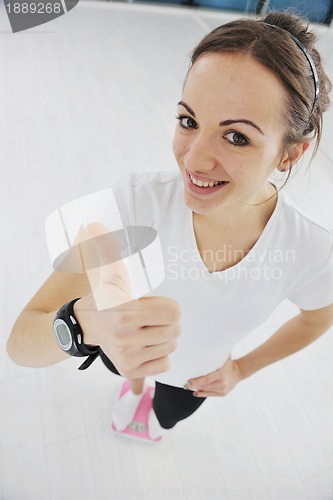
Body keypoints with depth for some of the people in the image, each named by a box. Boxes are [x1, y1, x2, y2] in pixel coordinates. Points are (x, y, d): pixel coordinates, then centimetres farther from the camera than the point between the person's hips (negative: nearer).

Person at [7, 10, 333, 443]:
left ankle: (156, 411, 75)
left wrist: (243, 367, -4)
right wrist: (88, 321, -60)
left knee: (168, 416, 35)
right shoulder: (136, 200, -38)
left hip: (195, 379, 2)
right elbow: (21, 344, -38)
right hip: (127, 351, 0)